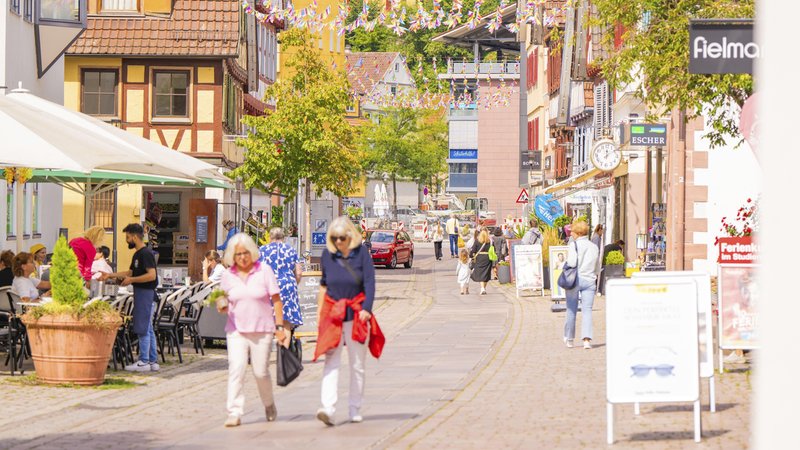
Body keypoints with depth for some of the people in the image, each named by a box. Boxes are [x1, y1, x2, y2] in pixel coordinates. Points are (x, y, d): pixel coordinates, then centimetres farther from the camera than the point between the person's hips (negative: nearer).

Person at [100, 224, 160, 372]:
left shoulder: (146, 253, -14)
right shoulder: (137, 254, 17)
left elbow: (151, 275, -22)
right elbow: (130, 272, 27)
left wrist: (132, 280, -17)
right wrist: (110, 275, 23)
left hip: (146, 293, -10)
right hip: (140, 293, 10)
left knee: (143, 329, -7)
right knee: (148, 329, 10)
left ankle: (143, 362, -4)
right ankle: (153, 361, 13)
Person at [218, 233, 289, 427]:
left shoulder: (264, 270, -1)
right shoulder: (228, 275, 5)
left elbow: (276, 300, 0)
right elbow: (223, 302, 14)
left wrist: (279, 327, -5)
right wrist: (221, 306, -10)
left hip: (262, 330, -1)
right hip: (236, 330, 2)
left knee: (261, 372, 1)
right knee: (236, 369, -13)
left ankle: (269, 405, 29)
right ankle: (234, 413, -13)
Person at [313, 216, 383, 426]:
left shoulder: (361, 253, -5)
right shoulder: (328, 254, 3)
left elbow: (369, 283, -9)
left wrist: (366, 309, -21)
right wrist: (320, 311, 13)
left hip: (356, 314, -1)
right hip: (332, 313, 1)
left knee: (357, 364, 7)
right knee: (331, 361, -12)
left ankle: (355, 409, 17)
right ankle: (327, 409, -23)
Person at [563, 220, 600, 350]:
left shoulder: (573, 245, -8)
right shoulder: (594, 247, 8)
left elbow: (572, 263, -18)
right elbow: (596, 266, 11)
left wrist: (567, 260, 2)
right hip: (589, 280, 3)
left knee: (571, 310, 10)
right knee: (587, 310, -2)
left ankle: (569, 339, 22)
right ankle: (587, 338, -18)